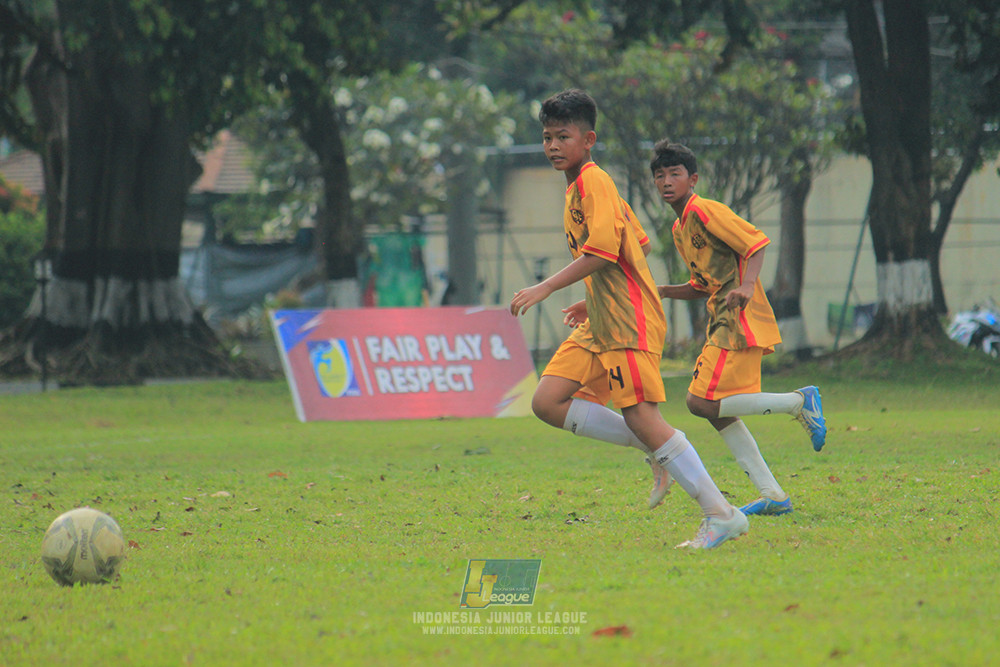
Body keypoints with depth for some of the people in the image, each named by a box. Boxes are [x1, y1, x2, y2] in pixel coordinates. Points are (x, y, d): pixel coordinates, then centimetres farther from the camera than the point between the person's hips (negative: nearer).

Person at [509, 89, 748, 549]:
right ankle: (657, 453, 6)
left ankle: (721, 515, -9)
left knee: (642, 418, -13)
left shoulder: (593, 181, -9)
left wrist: (546, 288, -22)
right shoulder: (579, 187, 19)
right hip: (600, 323, 10)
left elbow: (602, 250, -22)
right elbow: (640, 243, 26)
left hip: (629, 321, -10)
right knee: (548, 402, 0)